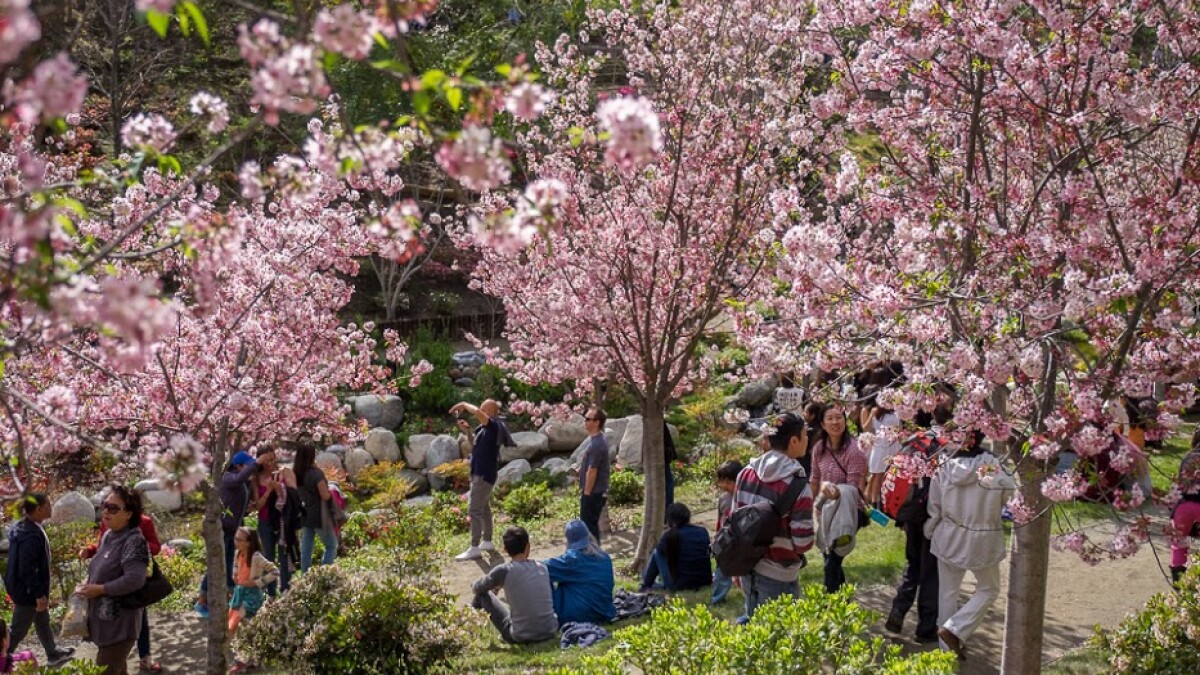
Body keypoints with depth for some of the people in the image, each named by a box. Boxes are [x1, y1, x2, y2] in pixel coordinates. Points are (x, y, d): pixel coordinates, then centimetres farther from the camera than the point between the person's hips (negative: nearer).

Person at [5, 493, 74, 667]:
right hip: (27, 591, -10)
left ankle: (53, 654, 42)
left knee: (43, 622, 26)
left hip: (20, 586, 10)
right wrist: (40, 594, -21)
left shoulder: (21, 527, 1)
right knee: (18, 630, 5)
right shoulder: (32, 535, -30)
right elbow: (27, 570, -29)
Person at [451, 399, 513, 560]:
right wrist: (467, 431, 8)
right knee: (483, 508, 20)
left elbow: (477, 412, -35)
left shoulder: (494, 426, -18)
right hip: (480, 473, 11)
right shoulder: (484, 429, 11)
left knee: (474, 510, -11)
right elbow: (475, 447, 21)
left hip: (484, 474, -11)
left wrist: (463, 405, -17)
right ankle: (487, 542, 31)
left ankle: (474, 549, -11)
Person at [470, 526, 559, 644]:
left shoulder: (503, 571, -11)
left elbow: (477, 588, 7)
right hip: (550, 632, 4)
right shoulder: (542, 568, 2)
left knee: (483, 594, 15)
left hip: (521, 637, -4)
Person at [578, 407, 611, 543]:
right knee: (592, 525, 18)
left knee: (589, 526, 0)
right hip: (598, 491, 10)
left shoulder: (596, 444, -24)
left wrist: (586, 493, -17)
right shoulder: (600, 439, 8)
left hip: (593, 493, -10)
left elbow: (592, 471, -22)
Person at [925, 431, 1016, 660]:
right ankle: (954, 630, 4)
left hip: (949, 536, 3)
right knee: (988, 590, 19)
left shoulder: (944, 468, -12)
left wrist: (929, 533, 16)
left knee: (948, 591, 18)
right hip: (983, 539, -3)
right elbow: (1010, 498, -7)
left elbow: (934, 508, -2)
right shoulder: (995, 467, -21)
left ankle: (948, 647, 25)